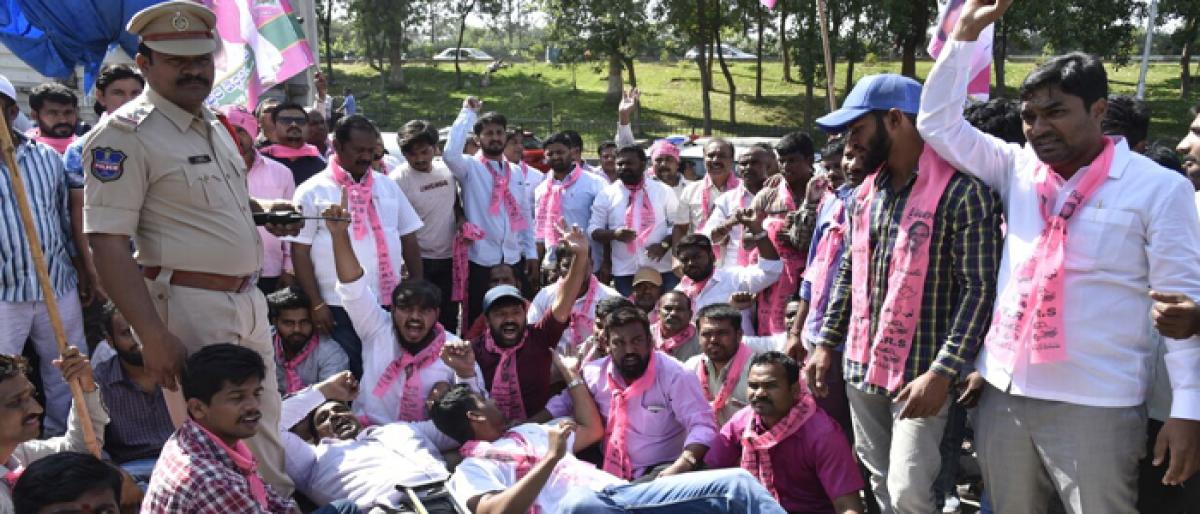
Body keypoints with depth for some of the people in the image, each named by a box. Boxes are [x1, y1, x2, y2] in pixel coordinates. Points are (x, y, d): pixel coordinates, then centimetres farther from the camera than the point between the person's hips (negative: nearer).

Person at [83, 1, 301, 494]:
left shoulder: (213, 125, 13)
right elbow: (107, 244, -19)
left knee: (264, 424, 18)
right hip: (188, 306, -8)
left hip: (247, 299, 8)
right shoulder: (124, 134, -14)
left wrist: (261, 208, 7)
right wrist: (154, 337, -25)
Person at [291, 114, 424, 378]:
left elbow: (409, 240, 13)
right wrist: (317, 304, -9)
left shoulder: (388, 186, 12)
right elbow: (300, 251, -4)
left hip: (391, 303, 4)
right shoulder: (312, 191, -1)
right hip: (340, 308, -3)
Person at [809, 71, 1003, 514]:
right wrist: (826, 343, 11)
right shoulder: (865, 194, 9)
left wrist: (941, 372, -22)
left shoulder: (961, 191, -16)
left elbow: (979, 290, -18)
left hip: (920, 373, -7)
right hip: (862, 366, 7)